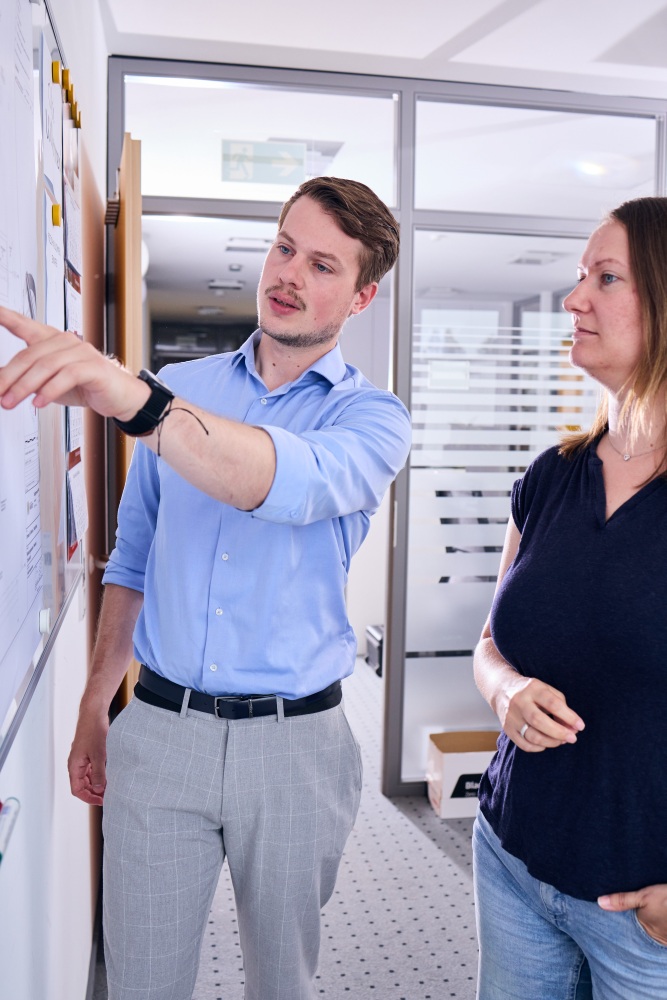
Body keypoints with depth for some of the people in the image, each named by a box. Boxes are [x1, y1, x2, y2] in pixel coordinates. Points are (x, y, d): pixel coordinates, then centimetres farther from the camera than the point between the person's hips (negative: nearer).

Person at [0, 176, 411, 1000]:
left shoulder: (371, 416, -4)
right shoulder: (176, 389, 6)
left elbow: (296, 485, -29)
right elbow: (133, 559, 12)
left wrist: (134, 399, -42)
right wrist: (95, 707, 11)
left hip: (293, 741, -1)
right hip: (157, 730, 2)